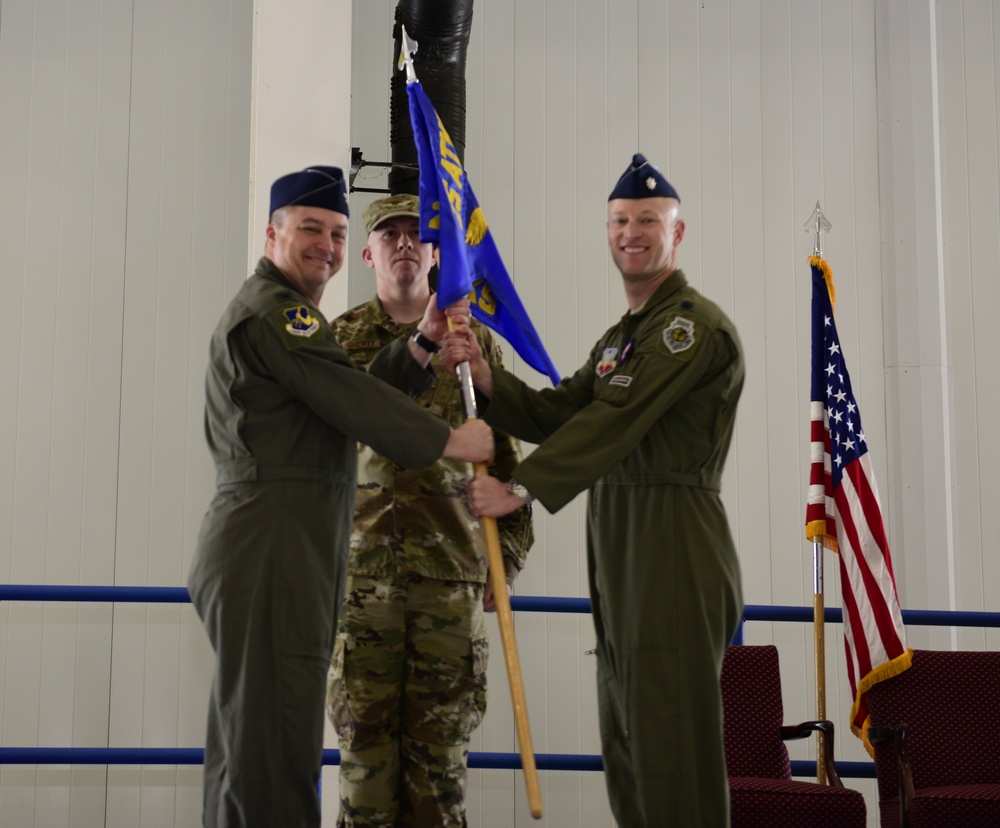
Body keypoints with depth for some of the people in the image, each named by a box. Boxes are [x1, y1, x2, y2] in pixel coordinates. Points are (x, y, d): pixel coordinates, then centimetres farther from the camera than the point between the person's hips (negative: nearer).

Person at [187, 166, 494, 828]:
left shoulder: (290, 313, 25)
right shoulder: (271, 309, -8)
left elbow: (350, 391, 14)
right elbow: (350, 400, -15)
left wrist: (420, 345, 2)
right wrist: (450, 440, -9)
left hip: (299, 552, 11)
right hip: (271, 549, -11)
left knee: (249, 738, 15)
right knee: (273, 752, -11)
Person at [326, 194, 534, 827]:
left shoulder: (473, 339, 9)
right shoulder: (338, 339, 9)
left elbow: (504, 455, 10)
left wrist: (507, 555, 6)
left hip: (452, 568, 0)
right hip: (360, 568, 0)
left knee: (442, 738, 3)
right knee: (366, 734, 2)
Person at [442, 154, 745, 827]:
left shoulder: (695, 323, -9)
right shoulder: (620, 337, 23)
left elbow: (615, 419, -19)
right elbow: (556, 414, 13)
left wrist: (522, 489, -21)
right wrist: (483, 375, -3)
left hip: (674, 554, -10)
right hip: (623, 556, 10)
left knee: (671, 734, -10)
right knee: (628, 744, 12)